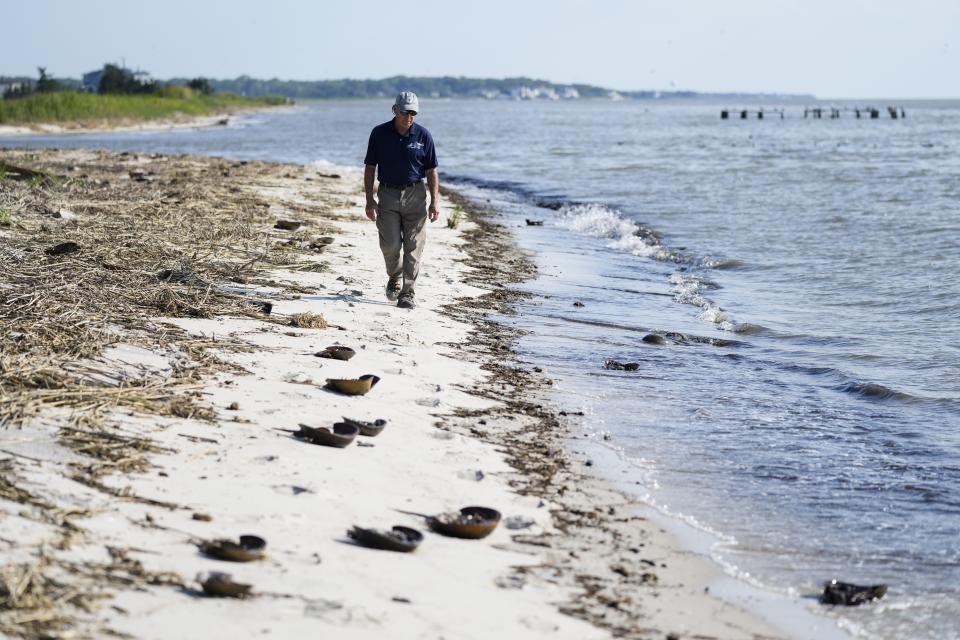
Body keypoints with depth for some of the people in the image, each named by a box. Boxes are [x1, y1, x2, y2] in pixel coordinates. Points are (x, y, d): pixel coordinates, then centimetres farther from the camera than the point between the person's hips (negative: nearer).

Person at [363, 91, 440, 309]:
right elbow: (370, 168, 4)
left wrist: (435, 201, -4)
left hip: (415, 195, 0)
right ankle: (394, 277, 23)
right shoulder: (379, 133, -1)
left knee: (413, 247, -3)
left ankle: (408, 293, 5)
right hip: (388, 194, 0)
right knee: (390, 244, -7)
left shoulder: (423, 136, -2)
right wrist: (369, 199, -3)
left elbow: (431, 171, 2)